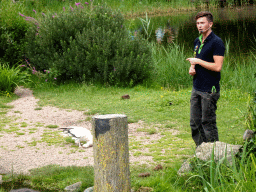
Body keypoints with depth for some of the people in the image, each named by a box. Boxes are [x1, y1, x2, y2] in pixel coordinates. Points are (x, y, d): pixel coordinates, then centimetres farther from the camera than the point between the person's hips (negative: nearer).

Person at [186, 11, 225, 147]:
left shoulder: (216, 43, -13)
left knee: (208, 123, -3)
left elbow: (217, 67, -20)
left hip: (209, 90, -8)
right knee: (195, 123, 11)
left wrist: (198, 61, -15)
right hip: (196, 88, 8)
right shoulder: (197, 41, 13)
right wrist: (192, 68, 4)